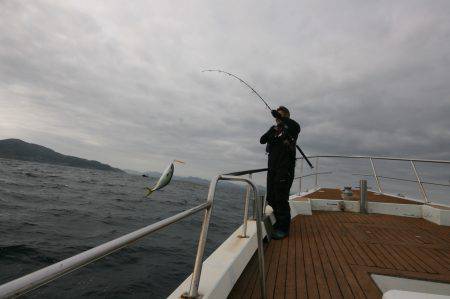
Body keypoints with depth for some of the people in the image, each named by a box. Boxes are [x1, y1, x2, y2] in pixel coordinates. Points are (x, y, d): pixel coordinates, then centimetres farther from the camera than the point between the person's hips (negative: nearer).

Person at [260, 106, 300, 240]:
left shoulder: (291, 127, 0)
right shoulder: (274, 129, 16)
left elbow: (296, 127, -24)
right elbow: (262, 140, 6)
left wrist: (280, 117, -21)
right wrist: (271, 132, -12)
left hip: (285, 167, -7)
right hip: (272, 167, 7)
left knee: (281, 198, -7)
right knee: (271, 198, 12)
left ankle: (283, 228, 6)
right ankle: (279, 222, 30)